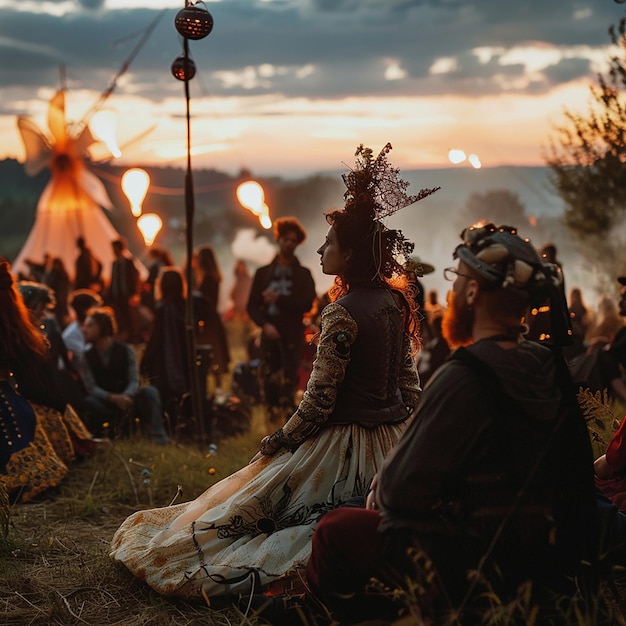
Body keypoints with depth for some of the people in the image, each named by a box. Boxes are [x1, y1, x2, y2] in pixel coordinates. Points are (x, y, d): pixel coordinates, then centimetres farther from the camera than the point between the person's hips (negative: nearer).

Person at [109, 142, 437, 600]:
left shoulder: (342, 311, -21)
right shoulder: (396, 301, 3)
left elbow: (321, 398, -19)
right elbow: (409, 382, 11)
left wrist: (280, 441, -6)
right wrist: (405, 431, 23)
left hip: (343, 444, -8)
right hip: (392, 442, 8)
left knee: (241, 510, 3)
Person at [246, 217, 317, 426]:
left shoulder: (303, 274, 9)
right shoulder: (263, 273, 14)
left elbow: (307, 305, -3)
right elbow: (252, 306, 9)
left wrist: (279, 299, -10)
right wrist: (264, 324, -8)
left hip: (292, 338, -2)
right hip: (270, 336, 2)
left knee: (287, 388, -10)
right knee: (268, 385, 0)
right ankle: (273, 429, 7)